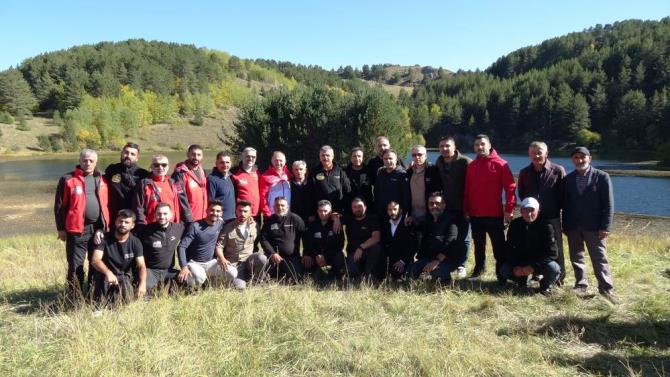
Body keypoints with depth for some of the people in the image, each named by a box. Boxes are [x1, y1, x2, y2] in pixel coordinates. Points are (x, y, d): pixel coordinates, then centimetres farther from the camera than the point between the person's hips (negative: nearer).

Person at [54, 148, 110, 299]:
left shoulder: (102, 180, 11)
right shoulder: (68, 179, 0)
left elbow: (107, 205, 11)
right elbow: (59, 206, 0)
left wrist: (104, 226, 4)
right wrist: (61, 228, -4)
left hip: (99, 229, 4)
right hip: (77, 230, -4)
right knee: (75, 266, -2)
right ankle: (76, 299, 7)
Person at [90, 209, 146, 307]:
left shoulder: (135, 242, -6)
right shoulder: (105, 238, -10)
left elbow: (141, 266, -15)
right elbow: (95, 260, -23)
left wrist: (142, 283, -36)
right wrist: (108, 272, -44)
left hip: (123, 276, 1)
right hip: (105, 275, -1)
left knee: (126, 300, -23)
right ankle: (100, 305, -12)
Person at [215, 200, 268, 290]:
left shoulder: (254, 225, 5)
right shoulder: (228, 228, -3)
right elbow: (219, 246, -7)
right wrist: (223, 259, -23)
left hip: (248, 260, 3)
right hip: (233, 263, -2)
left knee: (262, 258, -30)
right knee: (240, 287, -25)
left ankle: (255, 281, -4)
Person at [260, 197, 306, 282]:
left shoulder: (295, 219, 1)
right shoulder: (269, 221, 8)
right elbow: (263, 239, 3)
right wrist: (272, 253, -11)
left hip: (292, 257, -2)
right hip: (273, 255, 2)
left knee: (296, 279, -19)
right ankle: (279, 272, 17)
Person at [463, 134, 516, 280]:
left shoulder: (500, 164, -6)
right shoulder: (471, 166, 9)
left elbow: (510, 188, -9)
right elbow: (467, 190, 11)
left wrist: (509, 209, -14)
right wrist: (466, 209, 6)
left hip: (494, 214, -5)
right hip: (475, 214, 5)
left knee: (499, 246, 2)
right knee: (478, 245, 17)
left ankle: (501, 273, 10)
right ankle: (479, 269, 30)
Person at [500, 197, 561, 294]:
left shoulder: (546, 226, -15)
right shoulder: (515, 224, -4)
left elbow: (552, 252, -20)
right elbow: (509, 248, -2)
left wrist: (533, 266, -29)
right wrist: (515, 266, -18)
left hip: (541, 263, -3)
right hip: (520, 262, 3)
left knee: (553, 269, -33)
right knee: (504, 270, -22)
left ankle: (545, 285, 3)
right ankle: (522, 280, 13)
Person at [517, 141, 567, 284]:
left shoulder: (558, 170, -5)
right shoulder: (524, 172, 4)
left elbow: (563, 195, -1)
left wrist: (555, 208, -2)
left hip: (552, 218, -3)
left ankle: (559, 277, 17)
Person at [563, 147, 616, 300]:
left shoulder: (602, 177, -4)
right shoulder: (568, 179, 6)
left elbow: (608, 204, -6)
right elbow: (565, 204, 8)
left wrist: (605, 227, -12)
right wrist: (565, 226, 4)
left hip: (594, 227, -3)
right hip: (573, 226, 4)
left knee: (599, 258, 1)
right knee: (576, 257, 10)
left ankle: (606, 288, 9)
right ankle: (581, 284, 22)